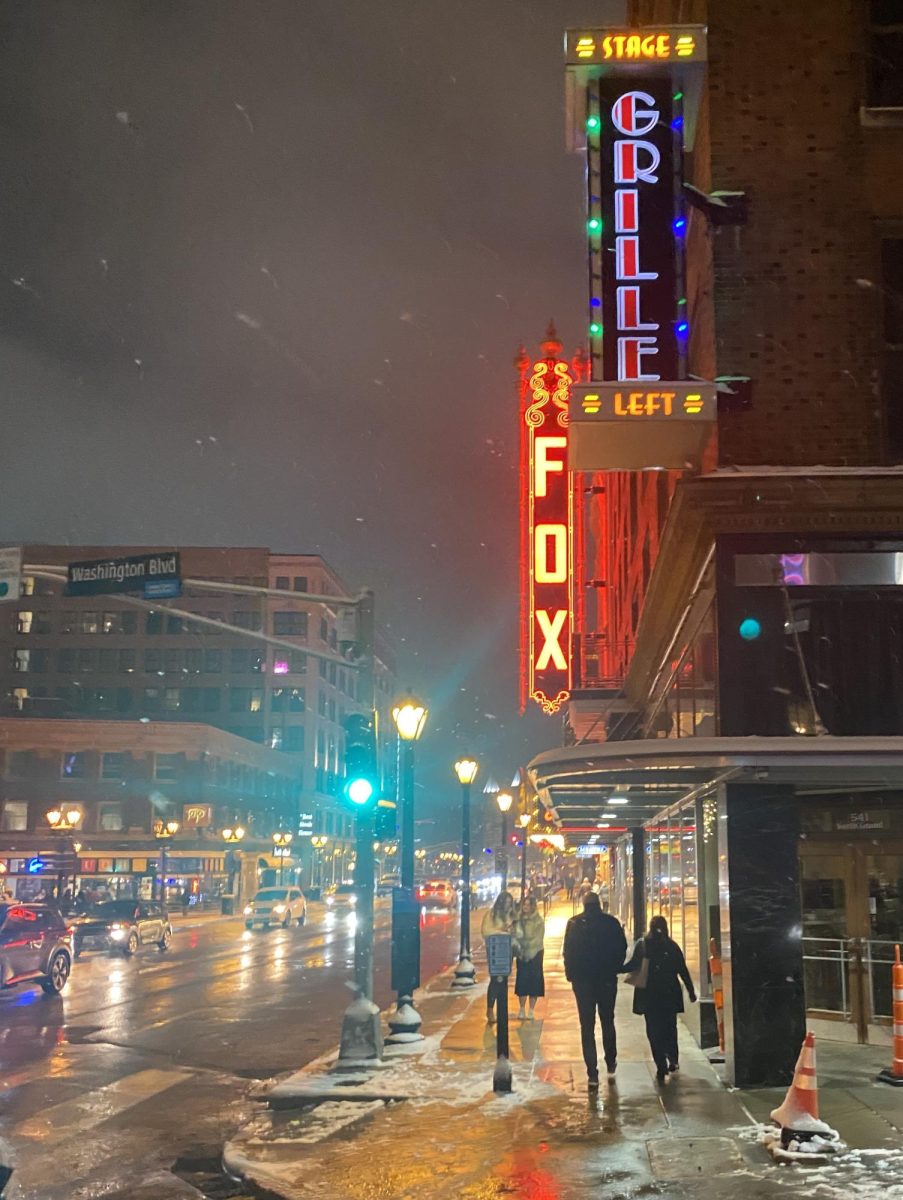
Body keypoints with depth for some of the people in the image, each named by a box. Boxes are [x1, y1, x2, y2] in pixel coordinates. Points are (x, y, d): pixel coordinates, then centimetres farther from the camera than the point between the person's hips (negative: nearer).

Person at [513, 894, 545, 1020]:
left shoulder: (538, 921, -7)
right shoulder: (518, 919, 3)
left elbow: (538, 939, -11)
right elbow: (515, 935, 2)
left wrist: (527, 948, -15)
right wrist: (517, 945, -14)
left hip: (535, 954, -2)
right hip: (521, 955, 3)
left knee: (534, 980, 0)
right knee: (522, 980, 3)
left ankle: (531, 1010, 8)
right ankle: (522, 1009, 12)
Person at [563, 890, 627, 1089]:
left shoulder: (574, 924, -6)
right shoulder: (612, 922, -4)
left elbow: (568, 952, -6)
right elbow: (622, 949, -1)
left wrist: (570, 974, 5)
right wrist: (614, 969, 12)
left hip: (583, 981, -1)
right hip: (607, 979, 1)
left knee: (587, 1027, 2)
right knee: (608, 1022, 20)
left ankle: (592, 1074, -2)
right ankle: (611, 1062, 30)